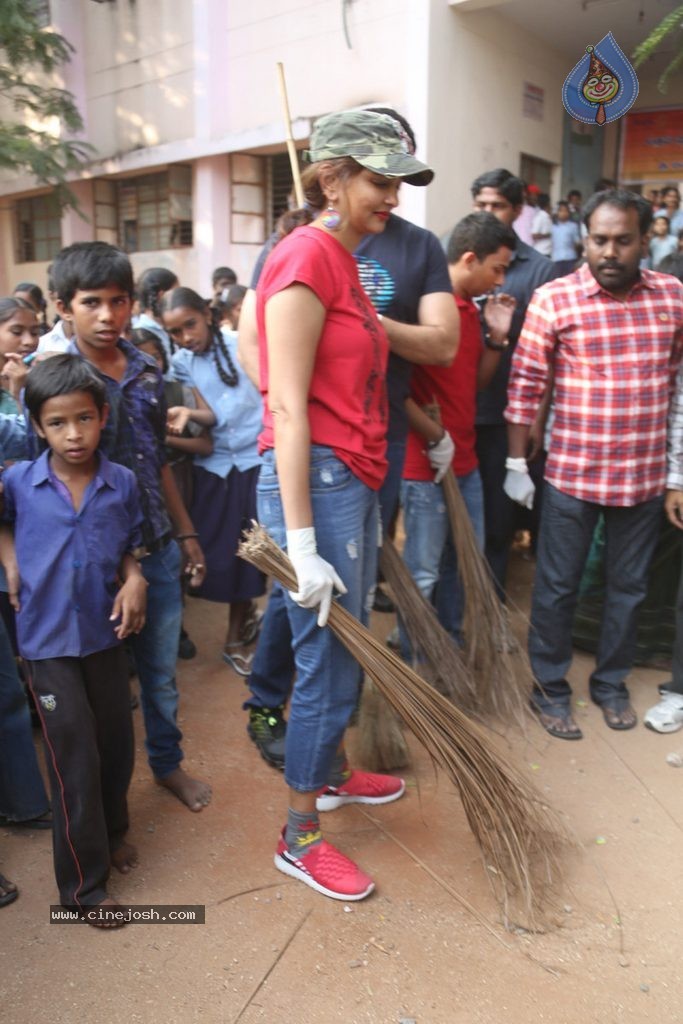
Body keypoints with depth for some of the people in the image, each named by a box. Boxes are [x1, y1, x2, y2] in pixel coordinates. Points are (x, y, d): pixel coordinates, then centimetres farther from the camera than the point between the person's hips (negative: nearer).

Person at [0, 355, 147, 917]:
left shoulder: (122, 482, -7)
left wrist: (134, 582, -12)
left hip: (105, 633, 2)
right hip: (48, 640, -2)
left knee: (117, 742, 16)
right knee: (75, 759, 3)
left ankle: (114, 829, 44)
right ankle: (83, 883, 21)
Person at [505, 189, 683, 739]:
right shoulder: (553, 299, -8)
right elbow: (525, 384, -5)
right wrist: (516, 465, -5)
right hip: (573, 473, -3)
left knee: (629, 586, 16)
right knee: (557, 586, 8)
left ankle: (611, 682, 36)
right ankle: (550, 688, 28)